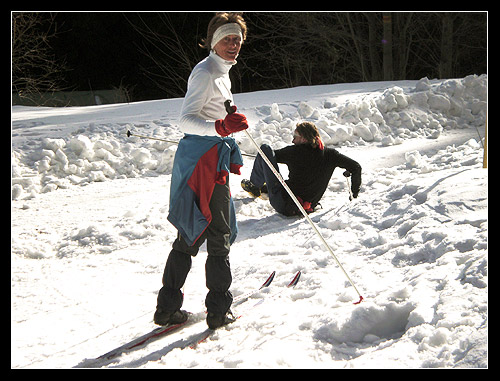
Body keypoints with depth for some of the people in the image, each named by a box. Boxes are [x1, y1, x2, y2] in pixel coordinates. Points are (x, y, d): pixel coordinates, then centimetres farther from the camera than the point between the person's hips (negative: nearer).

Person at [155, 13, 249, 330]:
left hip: (212, 159, 10)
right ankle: (219, 309, 4)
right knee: (220, 236, -2)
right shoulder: (206, 72, -13)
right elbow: (186, 119, -22)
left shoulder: (221, 72, 18)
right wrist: (221, 127, -39)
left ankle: (168, 307, 15)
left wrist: (232, 156, 33)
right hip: (204, 159, -10)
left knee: (191, 233, 11)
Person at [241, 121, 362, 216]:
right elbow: (356, 167, -1)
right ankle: (263, 188, 50)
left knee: (265, 148, 1)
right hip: (308, 208, 5)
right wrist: (355, 191, 15)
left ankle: (255, 185, 23)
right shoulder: (329, 154, -3)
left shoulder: (294, 151, -14)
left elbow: (271, 156, 0)